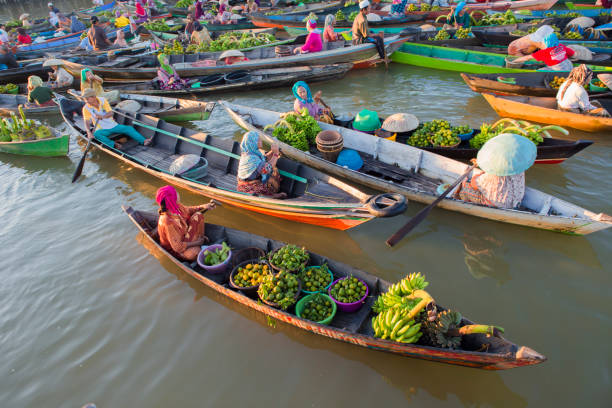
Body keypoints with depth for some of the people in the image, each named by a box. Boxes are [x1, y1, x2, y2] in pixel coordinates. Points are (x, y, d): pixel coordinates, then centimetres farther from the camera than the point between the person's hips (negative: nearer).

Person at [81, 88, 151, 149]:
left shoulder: (103, 100, -5)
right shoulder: (86, 108, -10)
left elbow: (110, 113, -12)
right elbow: (87, 122, -16)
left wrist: (102, 117, -33)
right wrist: (89, 132, -34)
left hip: (113, 125, 2)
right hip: (102, 129, -2)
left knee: (129, 129, -14)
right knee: (96, 134, -34)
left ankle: (144, 141, -19)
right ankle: (113, 144, -45)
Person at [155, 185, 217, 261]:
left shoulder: (176, 206, -16)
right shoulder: (168, 222, -38)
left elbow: (188, 210, 9)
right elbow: (178, 247, -31)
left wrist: (203, 207, -7)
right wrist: (196, 243, -20)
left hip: (183, 235, 8)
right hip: (173, 249, -8)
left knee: (198, 215, -4)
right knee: (195, 252, -34)